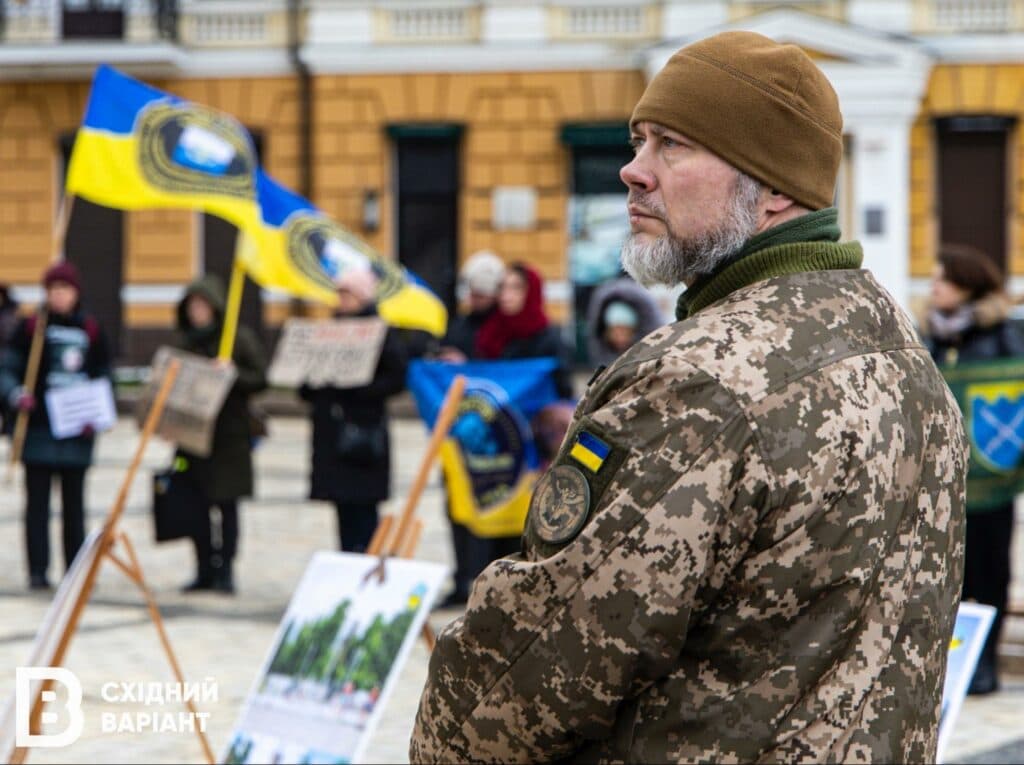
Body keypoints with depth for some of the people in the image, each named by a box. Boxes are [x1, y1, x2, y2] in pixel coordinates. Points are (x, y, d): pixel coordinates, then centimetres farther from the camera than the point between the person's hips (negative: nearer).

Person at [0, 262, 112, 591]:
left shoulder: (91, 330, 8)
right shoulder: (30, 327, 1)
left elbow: (104, 376, 13)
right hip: (39, 427, -2)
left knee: (74, 502, 7)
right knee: (38, 500, -1)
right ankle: (38, 570, 2)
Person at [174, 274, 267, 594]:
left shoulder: (240, 338, -2)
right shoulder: (185, 341, 11)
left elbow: (261, 378, -5)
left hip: (229, 435, -4)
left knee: (227, 504, -1)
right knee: (197, 506, 3)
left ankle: (225, 571, 5)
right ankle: (205, 571, 11)